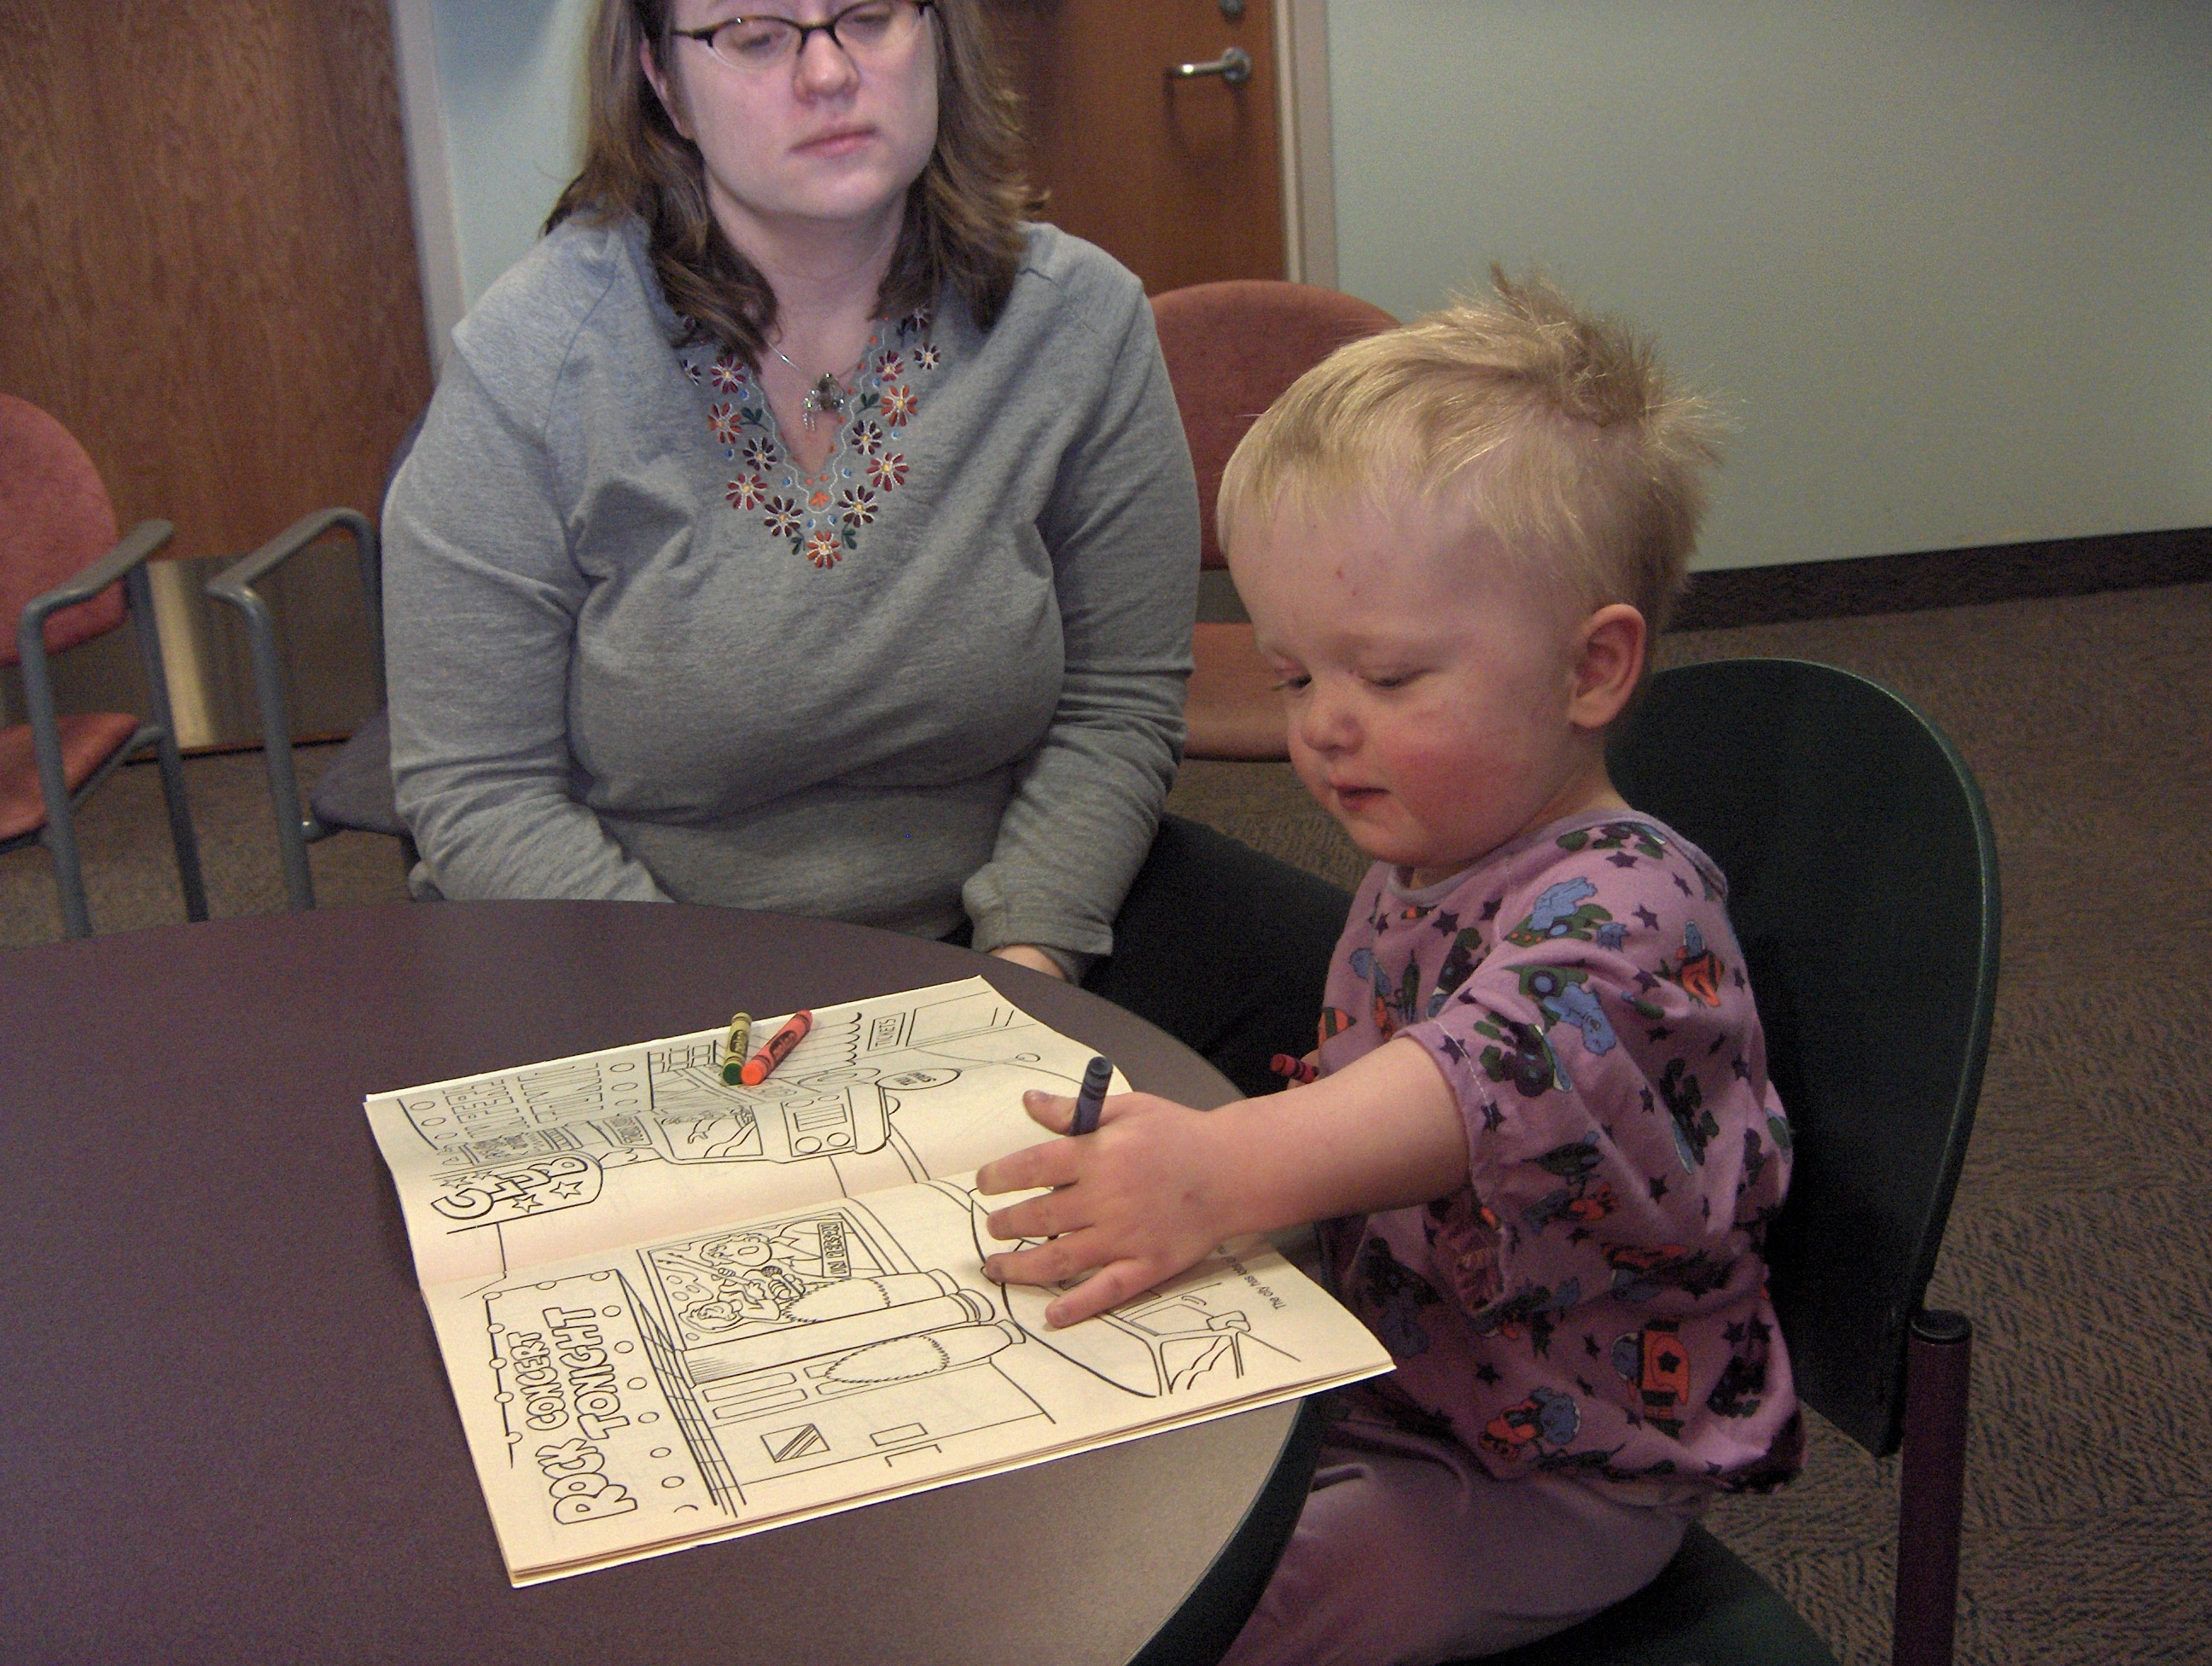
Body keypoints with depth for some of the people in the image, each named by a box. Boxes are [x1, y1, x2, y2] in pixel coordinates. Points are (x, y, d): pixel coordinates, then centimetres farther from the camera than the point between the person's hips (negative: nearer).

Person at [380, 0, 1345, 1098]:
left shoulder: (1081, 320, -7)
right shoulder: (530, 358, -13)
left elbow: (1115, 707, -2)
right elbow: (477, 789, -11)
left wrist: (1027, 959, -17)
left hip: (989, 917, 1)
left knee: (1321, 985, -16)